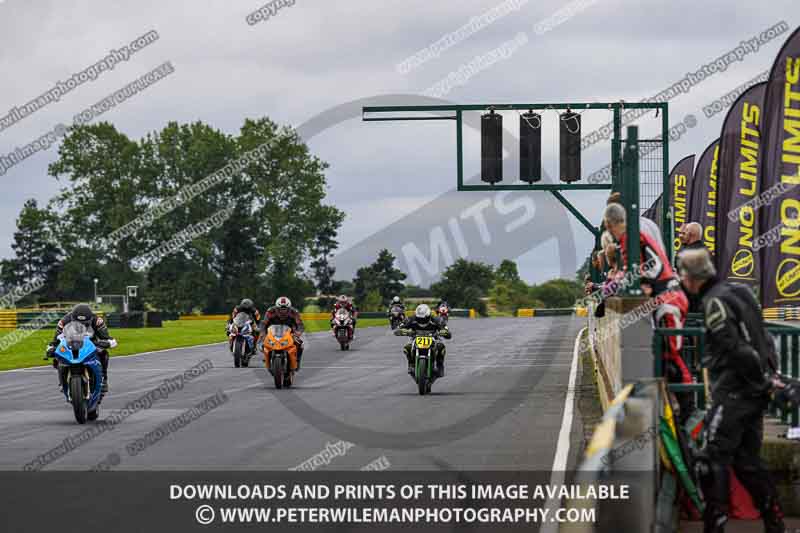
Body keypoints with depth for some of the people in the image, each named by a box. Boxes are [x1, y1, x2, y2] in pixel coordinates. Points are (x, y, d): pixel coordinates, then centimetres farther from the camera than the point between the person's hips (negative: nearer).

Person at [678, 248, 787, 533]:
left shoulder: (714, 301, -14)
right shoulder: (739, 291, 14)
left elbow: (736, 349, -20)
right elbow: (763, 338, 17)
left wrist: (764, 381, -13)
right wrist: (771, 374, 14)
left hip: (733, 393, -9)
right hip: (755, 392, 9)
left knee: (712, 460, -6)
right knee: (747, 461, 14)